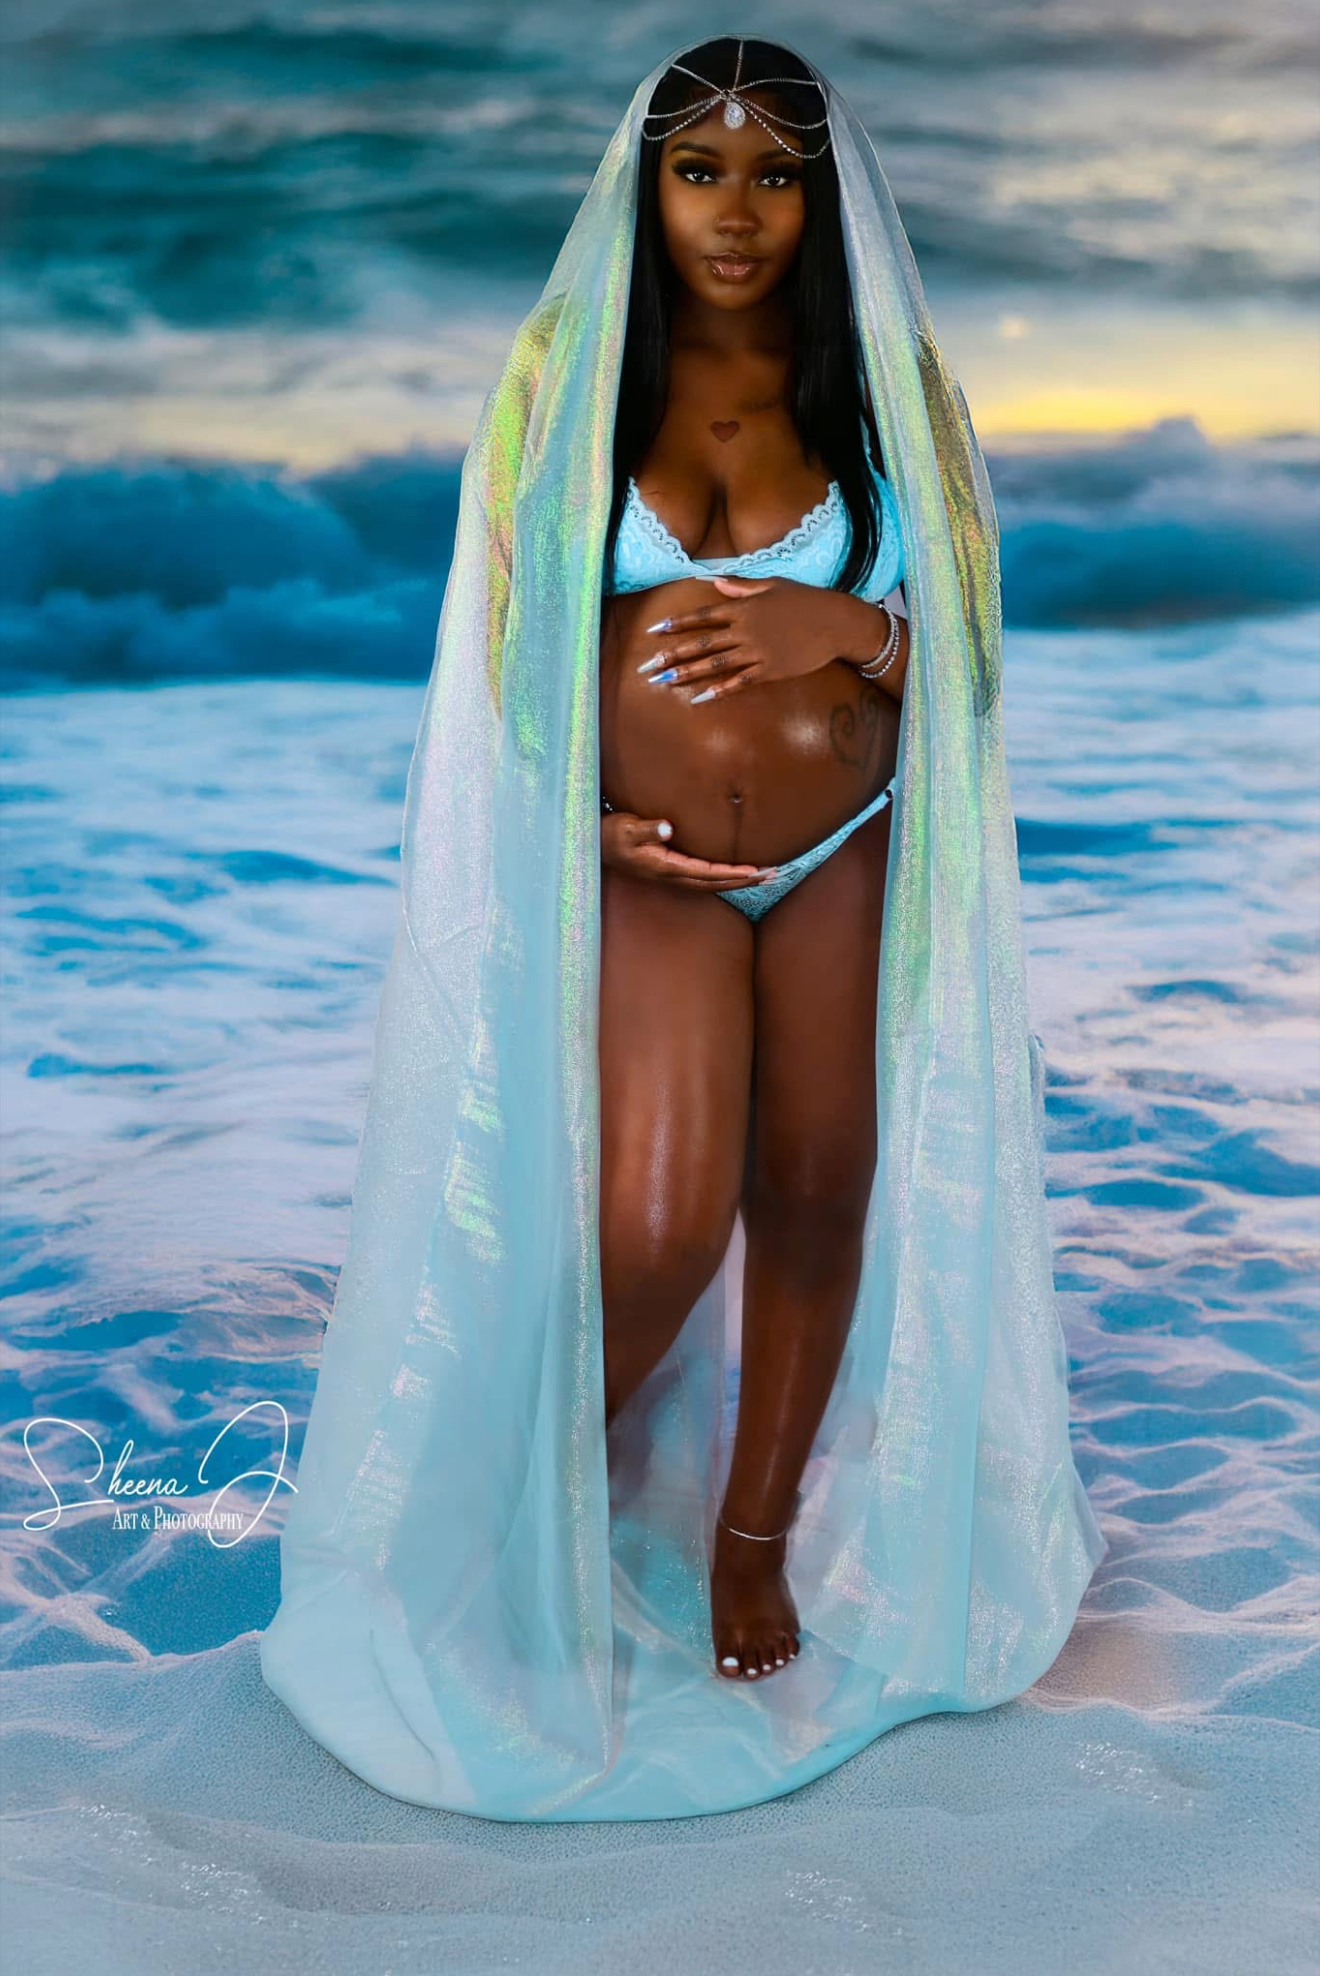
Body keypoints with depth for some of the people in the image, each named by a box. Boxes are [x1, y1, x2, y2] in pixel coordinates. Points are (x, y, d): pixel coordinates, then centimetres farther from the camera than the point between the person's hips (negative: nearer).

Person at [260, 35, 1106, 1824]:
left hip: (844, 854, 2)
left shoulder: (877, 389, 3)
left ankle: (758, 1534, 28)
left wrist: (833, 626, -17)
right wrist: (585, 821, -10)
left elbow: (960, 638, 4)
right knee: (659, 1229, -14)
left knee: (818, 1194, 6)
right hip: (650, 869, -2)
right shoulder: (567, 383, 1)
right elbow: (509, 641, 4)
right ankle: (551, 1470, 20)